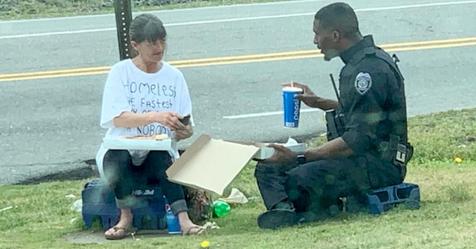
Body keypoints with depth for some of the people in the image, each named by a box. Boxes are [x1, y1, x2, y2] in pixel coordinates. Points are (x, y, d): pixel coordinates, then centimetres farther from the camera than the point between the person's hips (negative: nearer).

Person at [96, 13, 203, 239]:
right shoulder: (121, 72, -1)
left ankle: (183, 219, -43)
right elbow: (118, 119, -16)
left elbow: (186, 127, 6)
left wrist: (184, 132, -20)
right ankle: (126, 218, -26)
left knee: (161, 157, -33)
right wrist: (156, 117, -32)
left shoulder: (174, 77, 8)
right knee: (118, 156, -36)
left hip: (159, 154, 2)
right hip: (122, 148, -1)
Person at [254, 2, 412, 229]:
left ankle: (321, 210, -4)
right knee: (268, 168, 5)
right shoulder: (359, 62, 12)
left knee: (301, 178, -31)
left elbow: (358, 140, -25)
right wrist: (318, 102, 22)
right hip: (359, 157, 10)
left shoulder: (371, 69, -20)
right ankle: (283, 210, -19)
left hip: (379, 165, -10)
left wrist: (299, 157, -27)